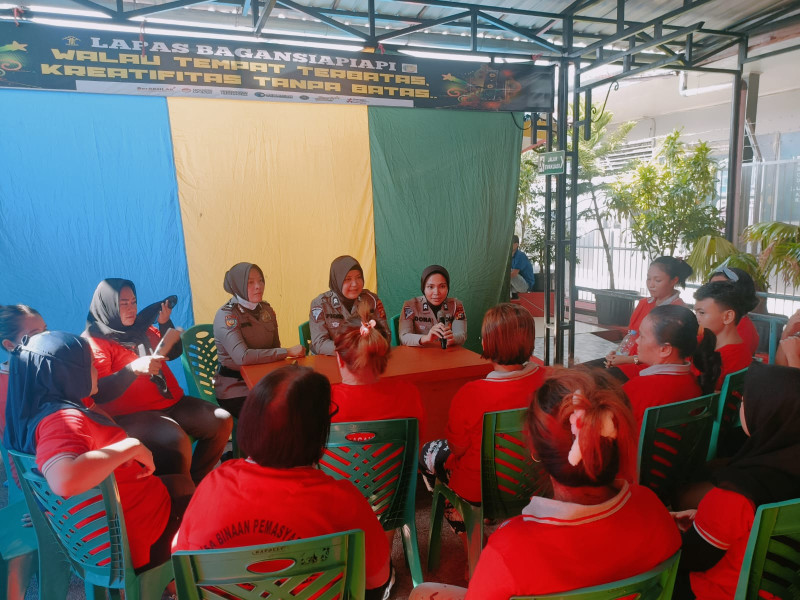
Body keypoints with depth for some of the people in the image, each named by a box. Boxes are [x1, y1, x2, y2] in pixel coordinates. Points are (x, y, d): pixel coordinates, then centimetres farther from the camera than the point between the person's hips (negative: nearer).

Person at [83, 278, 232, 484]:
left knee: (222, 421, -6)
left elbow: (174, 352, 23)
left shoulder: (141, 327, 15)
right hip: (131, 415, -7)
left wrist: (165, 323, 7)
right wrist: (133, 369, -31)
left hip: (171, 403, 8)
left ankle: (196, 481, 6)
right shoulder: (94, 341, -6)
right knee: (176, 440, -34)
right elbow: (100, 393, -17)